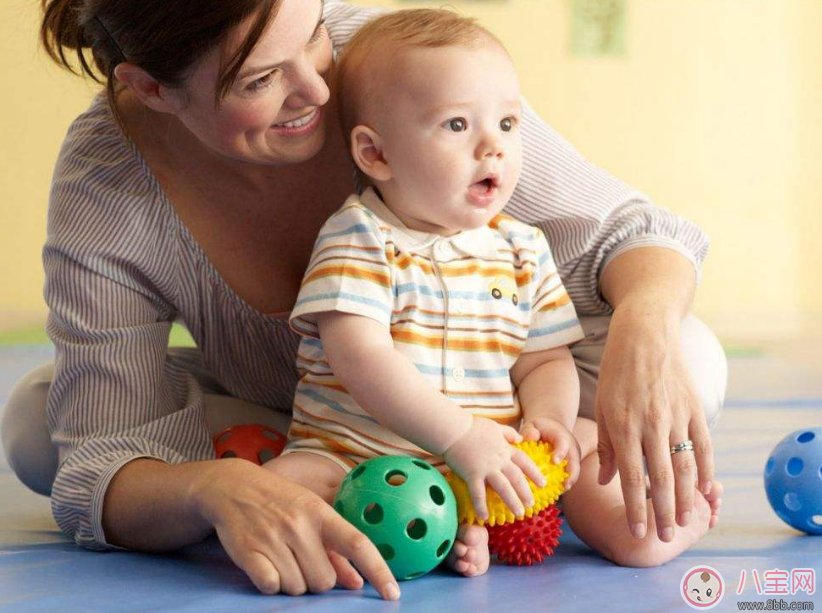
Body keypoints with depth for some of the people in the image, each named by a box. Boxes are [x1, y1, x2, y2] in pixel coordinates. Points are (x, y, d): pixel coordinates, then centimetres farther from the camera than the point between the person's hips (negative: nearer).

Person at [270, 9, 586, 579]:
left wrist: (547, 419, -14)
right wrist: (462, 436, -29)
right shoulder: (357, 240, -8)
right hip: (352, 461, -4)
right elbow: (363, 362, -21)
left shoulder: (523, 249, 8)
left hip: (488, 465, 4)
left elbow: (545, 361, 11)